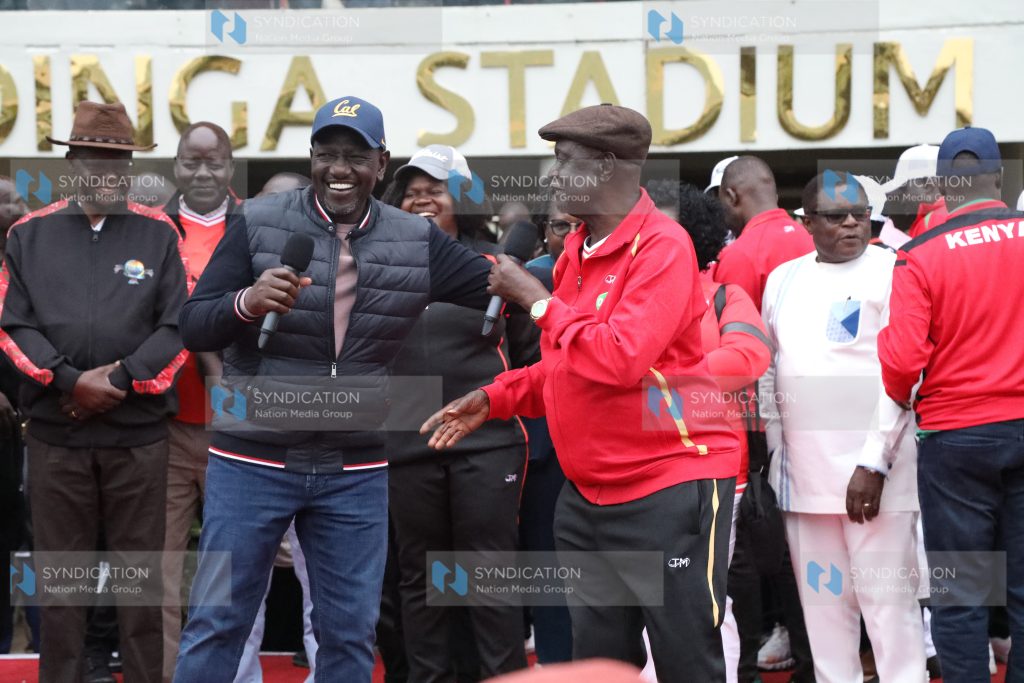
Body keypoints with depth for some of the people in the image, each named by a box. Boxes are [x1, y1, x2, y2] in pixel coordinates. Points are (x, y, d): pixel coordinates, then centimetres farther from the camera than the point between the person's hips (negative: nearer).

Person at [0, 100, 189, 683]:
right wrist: (70, 379, -12)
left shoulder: (158, 234, 4)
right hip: (55, 433, 1)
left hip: (139, 435, -1)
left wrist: (119, 377, -13)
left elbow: (179, 327, -2)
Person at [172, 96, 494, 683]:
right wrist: (247, 302, -29)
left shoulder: (419, 242, 1)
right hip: (252, 460, -2)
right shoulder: (258, 224, -6)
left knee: (351, 633, 10)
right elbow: (193, 328, -8)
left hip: (356, 472, 2)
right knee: (217, 622, 3)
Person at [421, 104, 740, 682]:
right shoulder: (577, 250, 11)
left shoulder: (663, 246, -15)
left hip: (670, 487, -8)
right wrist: (494, 399, 7)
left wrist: (536, 299, -16)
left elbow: (618, 359, -26)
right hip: (589, 494, 8)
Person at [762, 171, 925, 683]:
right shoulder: (783, 278, 13)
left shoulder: (892, 271, -3)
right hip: (803, 469, 5)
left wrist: (874, 462, -16)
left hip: (870, 469, -5)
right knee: (823, 602, 9)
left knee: (888, 600, -4)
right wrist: (775, 451, 12)